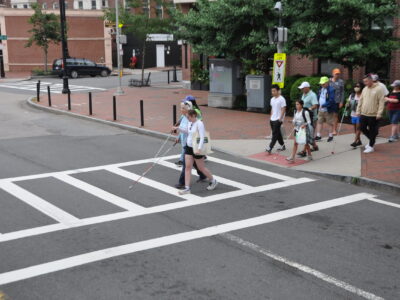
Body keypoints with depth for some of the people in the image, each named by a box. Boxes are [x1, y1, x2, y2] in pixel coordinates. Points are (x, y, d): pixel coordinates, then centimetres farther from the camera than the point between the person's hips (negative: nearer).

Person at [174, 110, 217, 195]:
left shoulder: (199, 124, -19)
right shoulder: (190, 123, 5)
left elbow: (202, 137, -24)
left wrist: (199, 149, -34)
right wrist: (178, 128, 21)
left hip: (196, 149, -8)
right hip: (188, 147, 8)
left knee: (201, 168, 6)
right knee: (187, 167, 1)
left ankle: (213, 181, 29)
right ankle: (187, 188, 2)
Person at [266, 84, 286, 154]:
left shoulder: (281, 99, -12)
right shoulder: (272, 99, 12)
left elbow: (283, 110, -14)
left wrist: (280, 118, -17)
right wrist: (271, 117, 15)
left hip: (278, 120, -8)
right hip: (272, 119, 8)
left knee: (275, 134, -10)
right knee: (278, 133, 14)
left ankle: (269, 148, -16)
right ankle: (282, 146, 25)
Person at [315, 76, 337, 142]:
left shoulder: (331, 90, -16)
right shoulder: (321, 89, 9)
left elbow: (331, 100, -23)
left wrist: (323, 105, -27)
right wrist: (319, 104, 8)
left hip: (328, 110, -7)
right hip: (321, 110, 7)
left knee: (330, 123, 6)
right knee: (319, 122, 7)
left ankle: (330, 136, 17)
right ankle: (318, 135, 13)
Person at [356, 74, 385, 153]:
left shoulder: (379, 89, -10)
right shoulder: (364, 89, 9)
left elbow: (381, 102, -13)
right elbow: (360, 101, 15)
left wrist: (379, 114, -18)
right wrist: (358, 111, 10)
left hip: (373, 115, -6)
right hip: (363, 114, 6)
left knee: (372, 131, 2)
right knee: (362, 128, 11)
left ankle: (371, 146, 14)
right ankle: (371, 140, 33)